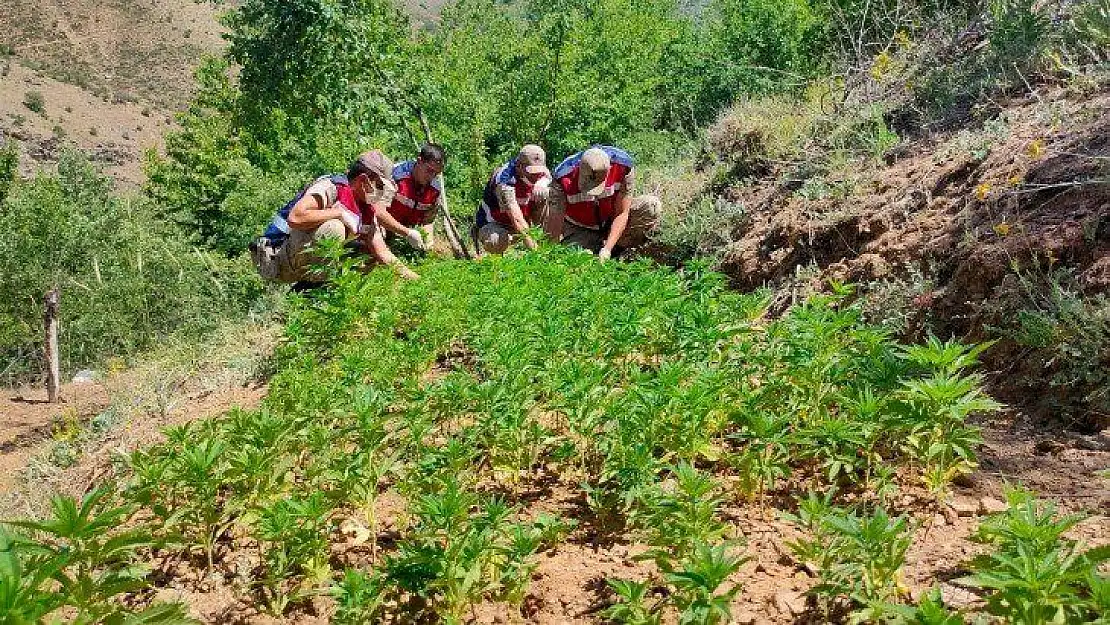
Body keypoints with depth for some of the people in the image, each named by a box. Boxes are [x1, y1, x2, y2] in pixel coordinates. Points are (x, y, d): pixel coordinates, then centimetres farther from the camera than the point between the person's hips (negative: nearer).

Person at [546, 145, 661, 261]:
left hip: (613, 221, 2)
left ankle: (615, 250, -10)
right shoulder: (563, 178, -30)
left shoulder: (623, 166, -28)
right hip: (579, 228, -1)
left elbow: (622, 214, -22)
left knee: (652, 206, -23)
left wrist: (607, 249, -31)